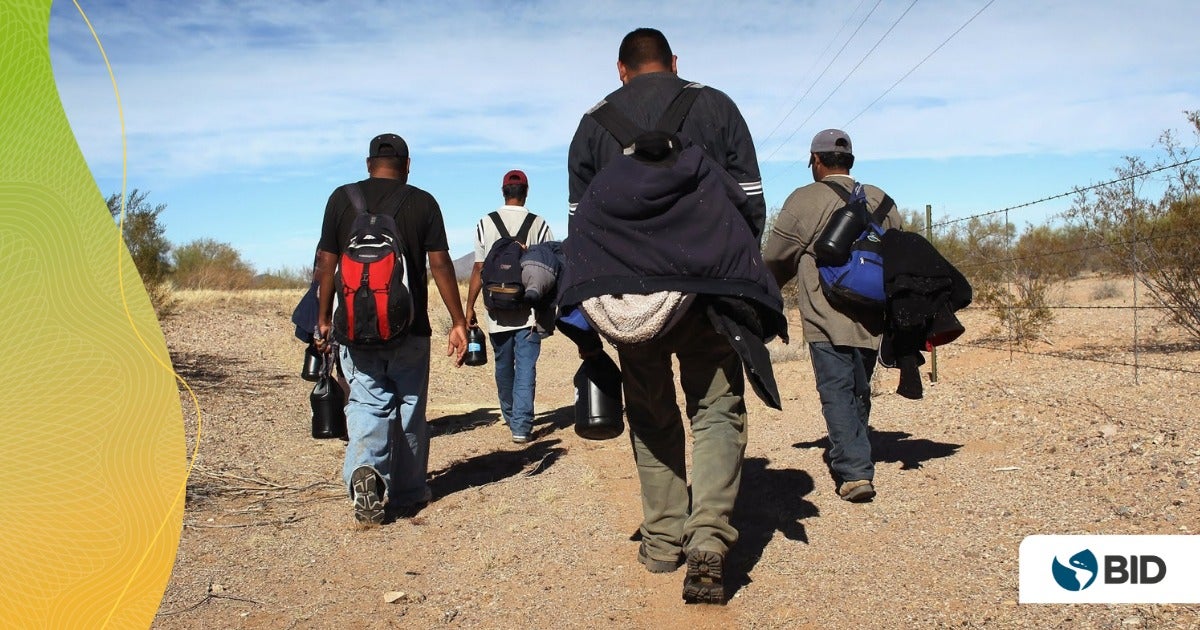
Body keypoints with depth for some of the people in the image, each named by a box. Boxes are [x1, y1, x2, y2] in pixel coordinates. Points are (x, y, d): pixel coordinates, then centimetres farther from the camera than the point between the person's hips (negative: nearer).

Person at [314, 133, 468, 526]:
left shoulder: (342, 199, 2)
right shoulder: (422, 203, -1)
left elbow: (326, 263, 2)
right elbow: (440, 264, -4)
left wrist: (324, 319, 11)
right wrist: (458, 322, 0)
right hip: (409, 328, 0)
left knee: (367, 404, 5)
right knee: (409, 408, 11)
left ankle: (364, 470, -21)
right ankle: (408, 494, 20)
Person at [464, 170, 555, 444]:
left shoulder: (486, 224, 0)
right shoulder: (539, 224, -2)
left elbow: (478, 270, -1)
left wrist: (469, 307, 6)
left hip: (498, 311, 2)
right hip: (529, 311, -1)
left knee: (503, 366, 17)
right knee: (525, 368, 0)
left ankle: (510, 416, 34)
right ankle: (521, 426, -6)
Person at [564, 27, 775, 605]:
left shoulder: (595, 121, 13)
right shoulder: (715, 105, 11)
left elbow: (578, 215, 12)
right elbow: (750, 199, 7)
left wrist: (585, 318, 15)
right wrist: (741, 268, 18)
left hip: (625, 291, 2)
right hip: (709, 284, -1)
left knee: (651, 416, 13)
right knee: (716, 409, 3)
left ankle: (662, 539, 17)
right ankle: (708, 539, -12)